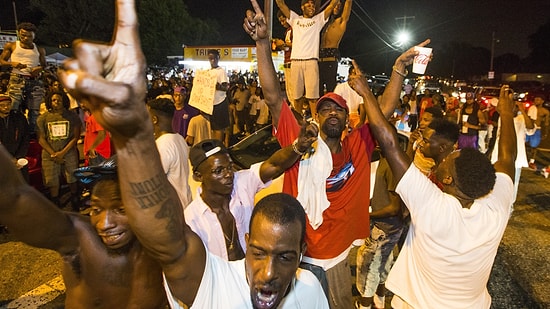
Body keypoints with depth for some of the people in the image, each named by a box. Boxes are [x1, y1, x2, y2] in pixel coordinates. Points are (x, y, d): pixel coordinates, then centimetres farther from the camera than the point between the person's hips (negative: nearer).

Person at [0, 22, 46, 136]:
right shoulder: (11, 46, 14)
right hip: (17, 80, -1)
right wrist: (12, 63, -10)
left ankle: (32, 133, 1)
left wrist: (39, 68, -2)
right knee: (14, 109, -12)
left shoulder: (40, 50, 18)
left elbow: (44, 65, 22)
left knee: (35, 109, -5)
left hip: (34, 81, 2)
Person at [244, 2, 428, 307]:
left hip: (342, 255, 3)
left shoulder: (357, 145, -1)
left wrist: (399, 67, -9)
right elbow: (273, 96, -19)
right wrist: (262, 42, -26)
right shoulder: (300, 141, -11)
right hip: (301, 255, -3)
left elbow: (385, 110, -1)